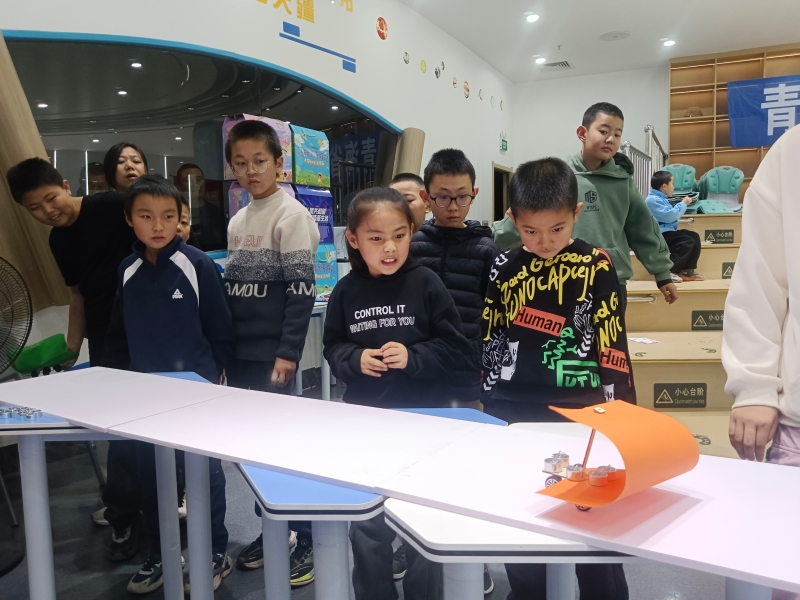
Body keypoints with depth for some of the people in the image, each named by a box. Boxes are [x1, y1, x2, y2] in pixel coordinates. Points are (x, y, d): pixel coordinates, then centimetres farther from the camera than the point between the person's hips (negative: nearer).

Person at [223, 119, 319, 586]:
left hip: (273, 355, -7)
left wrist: (288, 352, -19)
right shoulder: (237, 221, 12)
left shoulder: (290, 214, -9)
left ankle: (305, 539, 14)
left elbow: (301, 290, -15)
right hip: (240, 353, 7)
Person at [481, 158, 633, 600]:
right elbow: (489, 342, 7)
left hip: (580, 412, -2)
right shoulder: (504, 269, 2)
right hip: (514, 415, 3)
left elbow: (612, 346, -3)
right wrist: (488, 406, 6)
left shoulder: (596, 267, -5)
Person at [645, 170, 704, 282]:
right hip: (659, 235, -11)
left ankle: (687, 270, 5)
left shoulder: (661, 198, 20)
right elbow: (669, 216, -21)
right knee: (688, 242, -23)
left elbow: (670, 216, 28)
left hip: (667, 232, 11)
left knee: (694, 236, 6)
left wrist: (682, 204, 17)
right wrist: (683, 204, -10)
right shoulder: (653, 199, -15)